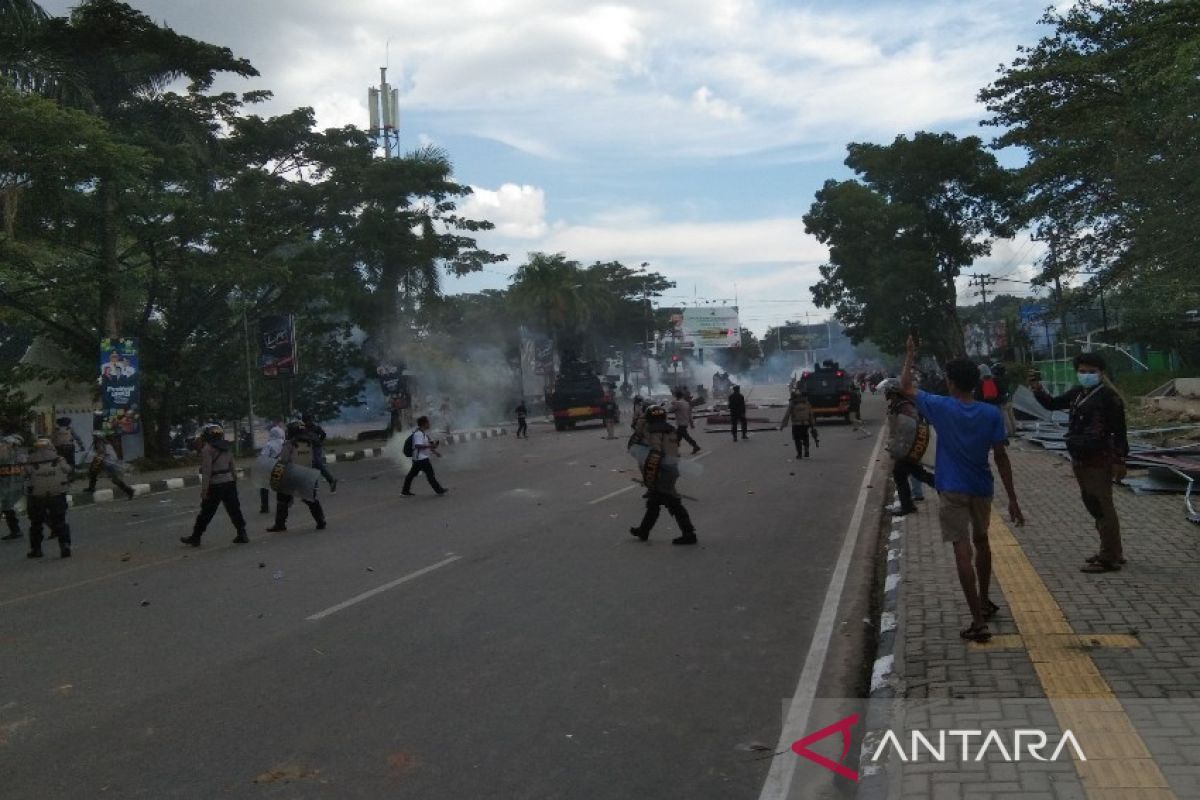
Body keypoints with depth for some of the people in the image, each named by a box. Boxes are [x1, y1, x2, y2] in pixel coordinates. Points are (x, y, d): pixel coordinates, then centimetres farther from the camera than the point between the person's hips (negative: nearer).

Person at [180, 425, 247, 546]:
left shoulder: (207, 449, -10)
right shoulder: (226, 448, 12)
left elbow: (206, 471, -16)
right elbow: (233, 468, 15)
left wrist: (204, 490, -15)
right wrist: (235, 483, 21)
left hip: (215, 486, -6)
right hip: (229, 482, 6)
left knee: (205, 513, 4)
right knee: (234, 510, 8)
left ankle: (195, 537, 14)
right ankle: (242, 534, 6)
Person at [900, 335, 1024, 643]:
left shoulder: (941, 407, -10)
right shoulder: (992, 414, -5)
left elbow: (905, 388, 4)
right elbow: (1001, 458, -6)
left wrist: (909, 356, 17)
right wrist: (1012, 499, -1)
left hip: (953, 490, -4)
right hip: (981, 489, 4)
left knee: (962, 551, -7)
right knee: (981, 542, 25)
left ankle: (978, 622, -13)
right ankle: (985, 602, 40)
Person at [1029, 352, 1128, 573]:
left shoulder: (1109, 396, -13)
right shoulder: (1077, 393, 9)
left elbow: (1119, 431, -14)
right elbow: (1052, 404, 19)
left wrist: (1120, 461, -16)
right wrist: (1038, 390, 0)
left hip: (1099, 462, -9)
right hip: (1079, 460, 9)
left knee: (1103, 508, -3)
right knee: (1093, 506, 17)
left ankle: (1109, 558, 4)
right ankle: (1113, 551, 30)